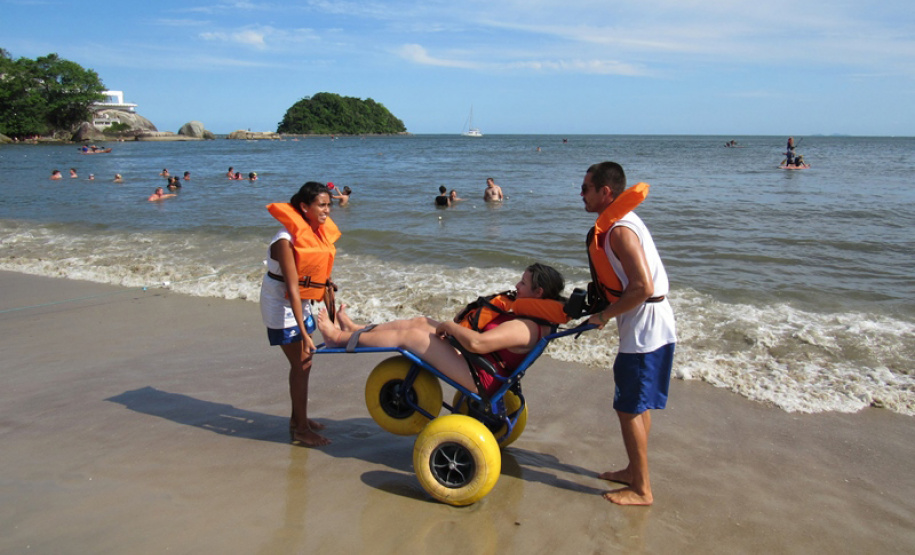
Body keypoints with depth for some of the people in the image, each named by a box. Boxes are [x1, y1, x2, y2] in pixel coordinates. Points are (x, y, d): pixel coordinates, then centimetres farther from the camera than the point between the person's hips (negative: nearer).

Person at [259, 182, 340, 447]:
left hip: (301, 302, 8)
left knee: (303, 363, 14)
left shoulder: (318, 231, -3)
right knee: (300, 365, -4)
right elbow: (292, 288, -31)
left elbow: (319, 271, 9)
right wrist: (304, 334, -33)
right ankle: (301, 430, 8)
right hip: (280, 304, -8)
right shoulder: (287, 240, -28)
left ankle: (298, 418, 30)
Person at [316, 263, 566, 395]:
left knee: (409, 335, -9)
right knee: (421, 321, 11)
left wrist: (449, 326, -19)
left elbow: (477, 343, -37)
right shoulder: (530, 317, 5)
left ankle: (341, 337, 7)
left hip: (478, 377, -10)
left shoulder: (525, 328, -26)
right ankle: (357, 330, 23)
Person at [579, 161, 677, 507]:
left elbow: (643, 288, -27)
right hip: (649, 326, 10)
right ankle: (635, 472, 34)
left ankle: (641, 490, 12)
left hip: (645, 329, -10)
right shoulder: (620, 223, 12)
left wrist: (604, 316, -16)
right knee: (638, 405, 19)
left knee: (629, 408, 0)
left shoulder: (620, 230, -20)